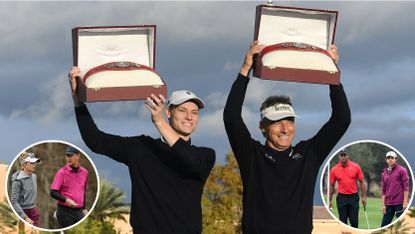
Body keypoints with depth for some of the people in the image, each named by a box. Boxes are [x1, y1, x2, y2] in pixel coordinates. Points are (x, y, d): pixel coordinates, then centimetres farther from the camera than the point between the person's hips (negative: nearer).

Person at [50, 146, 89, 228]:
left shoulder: (84, 172, 9)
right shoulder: (62, 172, -7)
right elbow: (53, 193, -10)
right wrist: (66, 200, -24)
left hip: (79, 211, 5)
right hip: (65, 211, -5)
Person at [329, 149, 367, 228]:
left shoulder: (356, 167, -1)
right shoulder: (334, 170, 0)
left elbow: (361, 182, 4)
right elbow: (331, 186, 7)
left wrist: (364, 196, -2)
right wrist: (329, 201, 5)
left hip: (353, 197, 0)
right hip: (341, 198, 0)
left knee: (354, 221, 0)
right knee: (343, 221, 3)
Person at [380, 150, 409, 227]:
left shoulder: (402, 170, -2)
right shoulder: (384, 173, 14)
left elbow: (406, 187, -6)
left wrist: (405, 202, -13)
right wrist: (383, 205, 8)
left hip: (400, 203, -5)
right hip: (388, 204, 5)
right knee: (384, 225, 3)